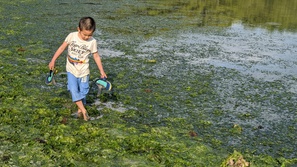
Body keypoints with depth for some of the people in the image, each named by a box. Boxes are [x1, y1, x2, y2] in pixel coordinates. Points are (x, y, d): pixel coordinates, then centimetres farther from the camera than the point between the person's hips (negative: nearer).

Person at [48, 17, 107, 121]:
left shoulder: (93, 42, -10)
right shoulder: (72, 36, -11)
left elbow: (96, 56, 0)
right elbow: (62, 48, -1)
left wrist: (101, 71, 1)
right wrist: (53, 61, -1)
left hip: (83, 71, 0)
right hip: (71, 69, 0)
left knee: (83, 91, 6)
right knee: (73, 90, -12)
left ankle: (80, 108, 27)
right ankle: (83, 110, -5)